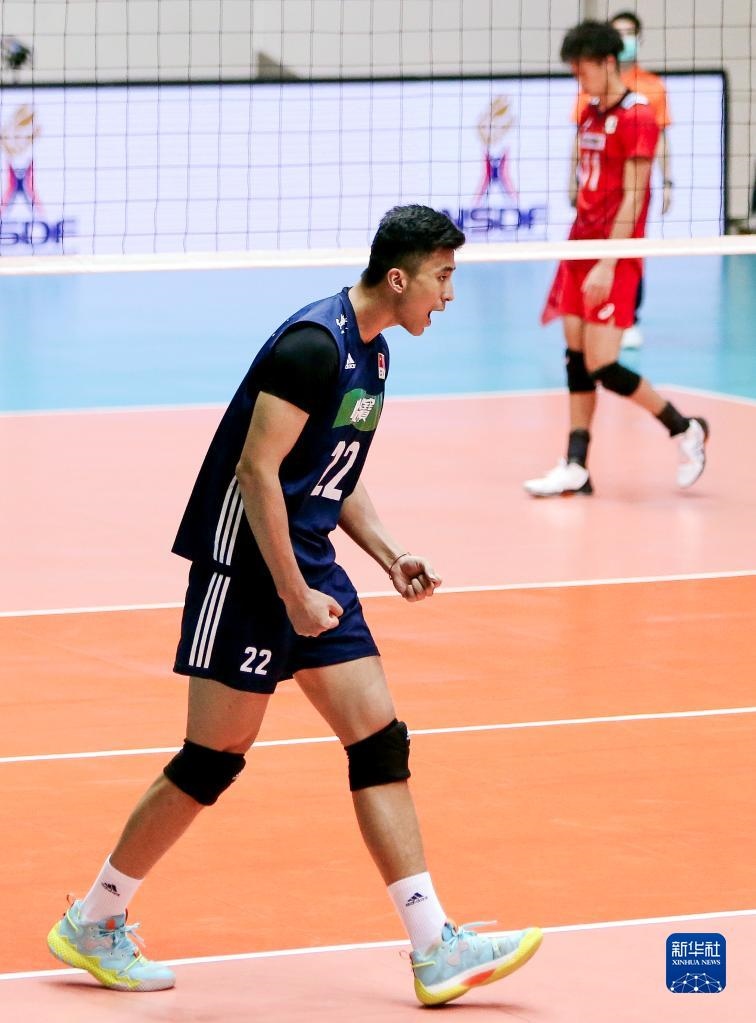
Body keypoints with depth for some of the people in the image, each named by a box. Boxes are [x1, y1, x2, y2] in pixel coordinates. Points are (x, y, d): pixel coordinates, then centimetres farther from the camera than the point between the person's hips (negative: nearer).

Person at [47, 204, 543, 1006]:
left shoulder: (372, 353, 11)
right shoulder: (313, 345, -19)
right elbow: (257, 472, -22)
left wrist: (388, 555, 10)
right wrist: (294, 596, -20)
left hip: (309, 566, 9)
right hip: (245, 568, -9)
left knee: (380, 741, 2)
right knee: (213, 759, -3)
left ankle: (435, 950, 0)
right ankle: (91, 923, 12)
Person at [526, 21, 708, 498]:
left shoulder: (637, 115, -12)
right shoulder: (589, 115, 12)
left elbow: (632, 198, -16)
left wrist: (607, 266, -20)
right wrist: (577, 250, 14)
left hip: (614, 259, -8)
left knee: (602, 366, -10)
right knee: (576, 358, 6)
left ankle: (686, 429, 8)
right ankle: (576, 467, 8)